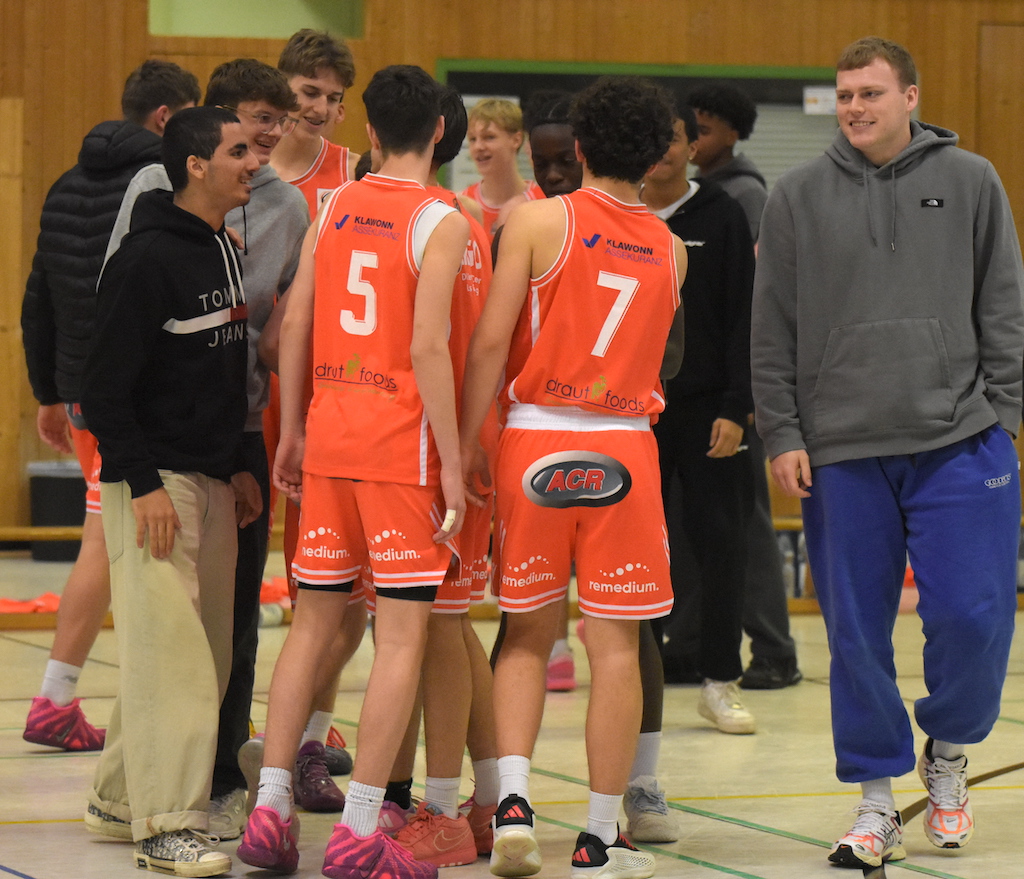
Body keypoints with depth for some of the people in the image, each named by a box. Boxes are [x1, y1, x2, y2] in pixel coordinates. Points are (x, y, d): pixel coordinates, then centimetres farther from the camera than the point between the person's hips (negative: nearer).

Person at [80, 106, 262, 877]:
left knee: (206, 656, 11)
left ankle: (122, 796, 22)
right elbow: (107, 385, -15)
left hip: (213, 484, 9)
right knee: (169, 649, -11)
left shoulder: (223, 252, 14)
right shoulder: (149, 257, -13)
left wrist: (238, 467, 18)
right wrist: (142, 484, -19)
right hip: (157, 483, -9)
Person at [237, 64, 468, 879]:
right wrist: (451, 463, -12)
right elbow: (427, 345, -15)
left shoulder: (333, 209, 9)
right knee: (404, 630, -1)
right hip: (401, 440, -6)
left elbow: (294, 327, 8)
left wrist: (293, 433, 16)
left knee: (314, 619, 13)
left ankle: (270, 808, 10)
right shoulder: (440, 223, -8)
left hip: (328, 428, 6)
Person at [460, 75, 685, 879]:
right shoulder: (670, 249, 8)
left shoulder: (538, 220, -3)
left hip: (534, 439, 0)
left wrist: (468, 442, 0)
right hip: (624, 449, 1)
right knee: (615, 645, 3)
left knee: (529, 632, 13)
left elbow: (493, 339, -7)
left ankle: (513, 799, -4)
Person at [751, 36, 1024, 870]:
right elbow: (773, 330, 7)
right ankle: (876, 799, 15)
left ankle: (947, 752, 20)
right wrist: (781, 434, 1)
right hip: (840, 453, 1)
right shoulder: (799, 196, 6)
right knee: (857, 631, 3)